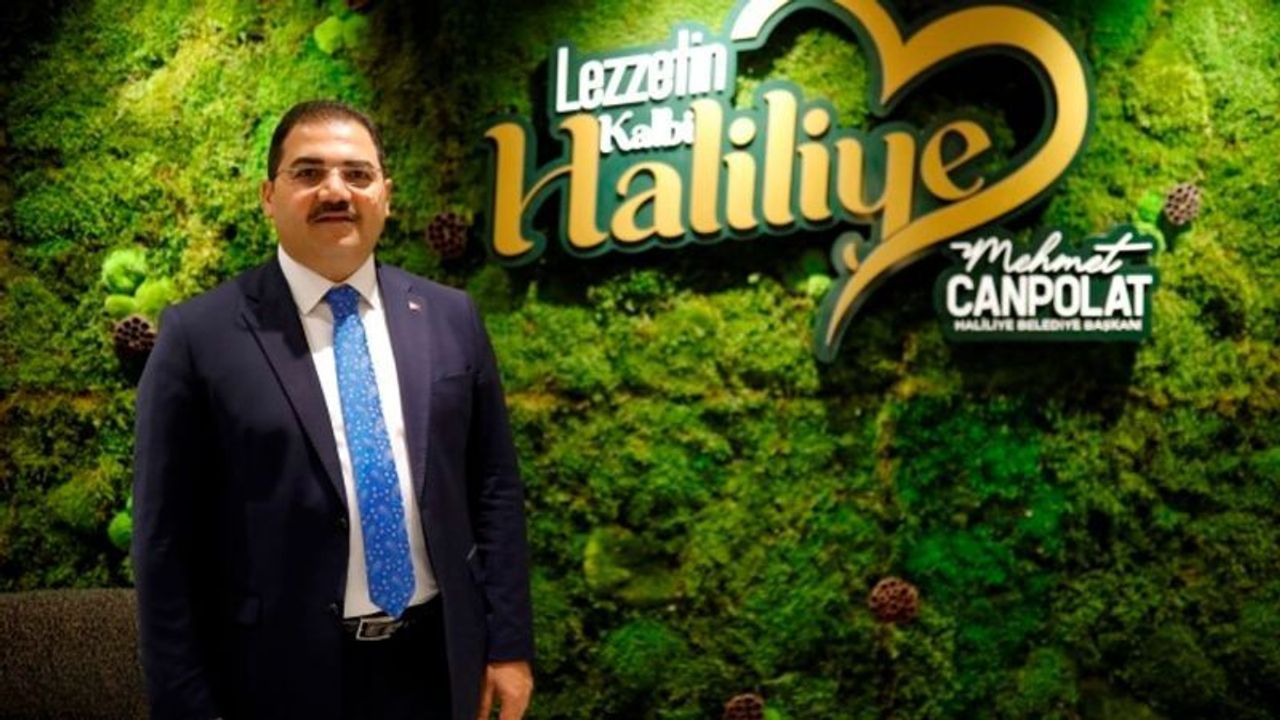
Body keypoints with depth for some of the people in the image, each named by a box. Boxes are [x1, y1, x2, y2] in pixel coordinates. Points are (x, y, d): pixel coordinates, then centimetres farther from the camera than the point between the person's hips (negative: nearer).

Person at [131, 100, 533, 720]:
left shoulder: (451, 318, 3)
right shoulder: (200, 335, -7)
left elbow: (493, 489, 5)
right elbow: (167, 540, -6)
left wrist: (508, 644, 3)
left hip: (437, 664, 3)